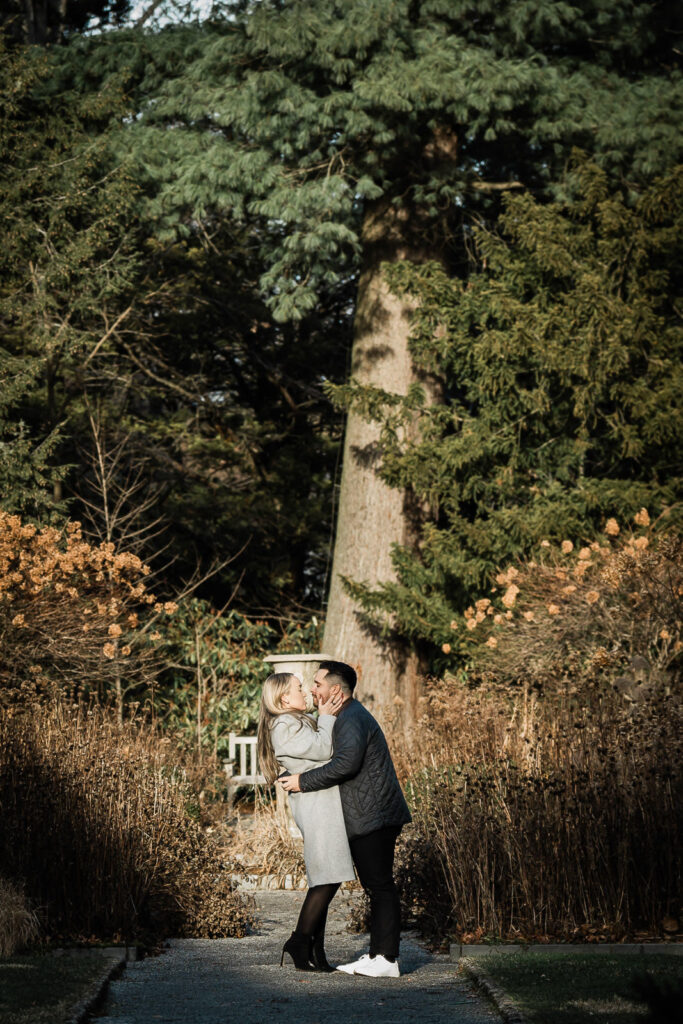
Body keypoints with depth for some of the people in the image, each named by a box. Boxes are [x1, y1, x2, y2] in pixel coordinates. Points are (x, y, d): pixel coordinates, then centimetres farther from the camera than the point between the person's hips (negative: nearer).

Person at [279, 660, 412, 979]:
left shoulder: (353, 720, -15)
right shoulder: (348, 717, 20)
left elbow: (346, 763, -28)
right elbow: (343, 762, 26)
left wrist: (304, 782, -22)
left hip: (373, 818, -11)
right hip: (367, 820, 11)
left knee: (381, 886, -9)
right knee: (377, 888, 12)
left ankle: (386, 959, -8)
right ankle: (377, 955, 17)